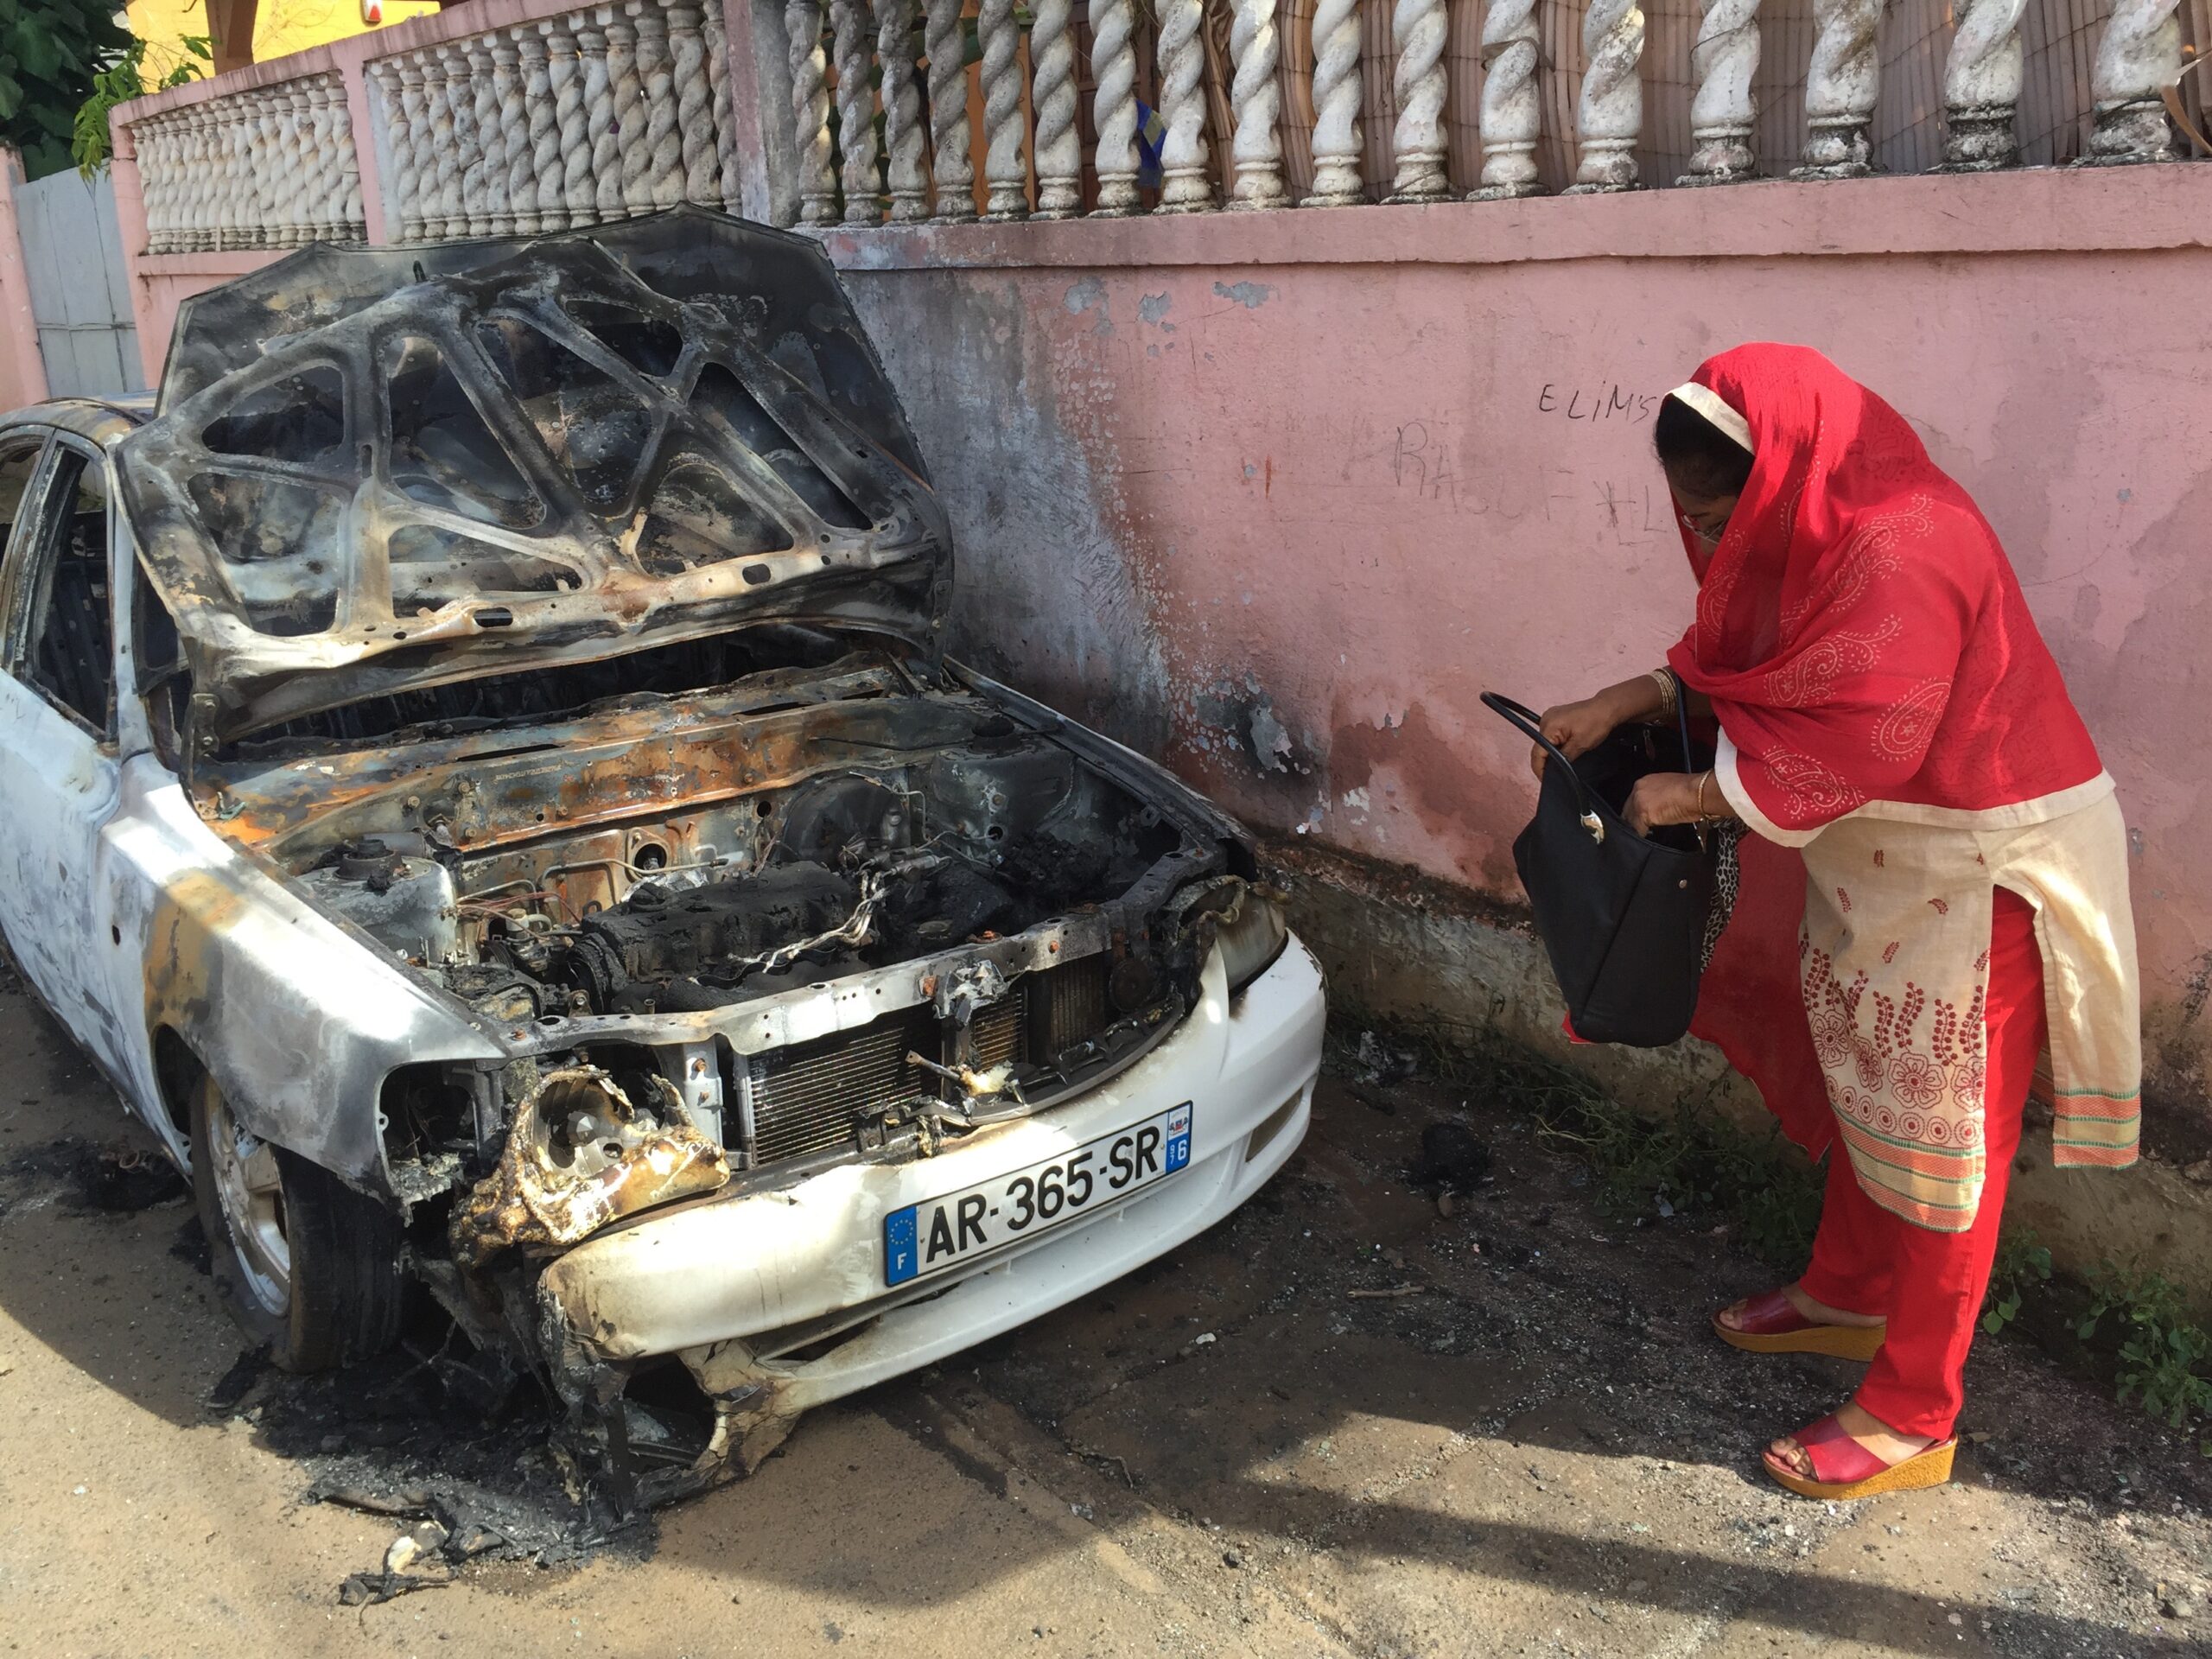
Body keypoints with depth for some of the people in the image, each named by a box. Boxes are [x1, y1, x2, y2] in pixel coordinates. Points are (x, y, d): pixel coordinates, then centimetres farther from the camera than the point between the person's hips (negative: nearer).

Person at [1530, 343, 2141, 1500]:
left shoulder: (1903, 555, -30)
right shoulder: (1823, 530, 0)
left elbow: (1843, 747, -29)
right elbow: (1736, 656, 10)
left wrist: (1691, 796, -17)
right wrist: (1625, 703, -3)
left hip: (1976, 875, -9)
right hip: (1880, 858, 9)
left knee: (1937, 1137, 2)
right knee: (1861, 1089, 22)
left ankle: (1913, 1420, 17)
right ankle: (1846, 1296, 44)